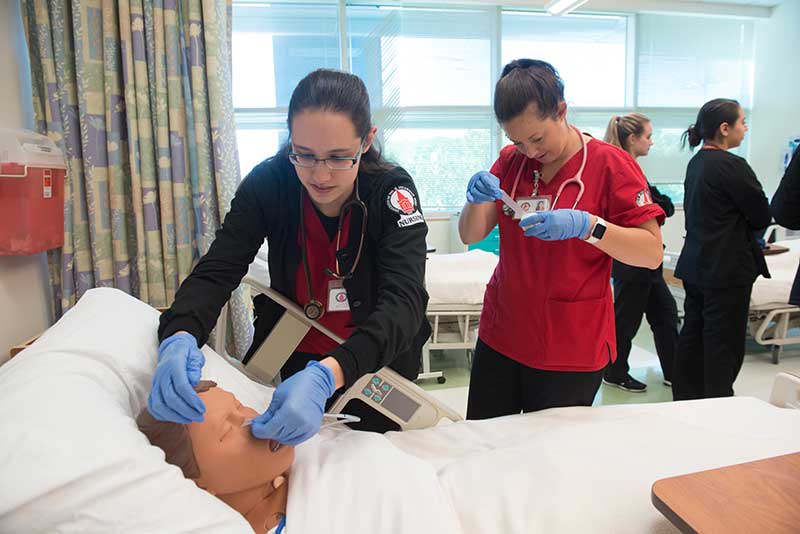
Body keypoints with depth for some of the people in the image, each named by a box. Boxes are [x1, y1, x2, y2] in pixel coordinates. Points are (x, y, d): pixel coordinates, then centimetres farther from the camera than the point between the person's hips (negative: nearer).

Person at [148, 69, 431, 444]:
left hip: (380, 362, -1)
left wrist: (327, 375, -52)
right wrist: (179, 337, -45)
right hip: (293, 362, 2)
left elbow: (405, 301, -35)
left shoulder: (392, 191, -24)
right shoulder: (268, 183, -18)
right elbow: (215, 272, -23)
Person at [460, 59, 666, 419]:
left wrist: (586, 226, -25)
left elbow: (652, 253, -11)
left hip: (571, 350, -4)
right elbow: (470, 236, 2)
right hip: (500, 337, 4)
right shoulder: (509, 161, 5)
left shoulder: (611, 164, -7)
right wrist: (477, 199, -18)